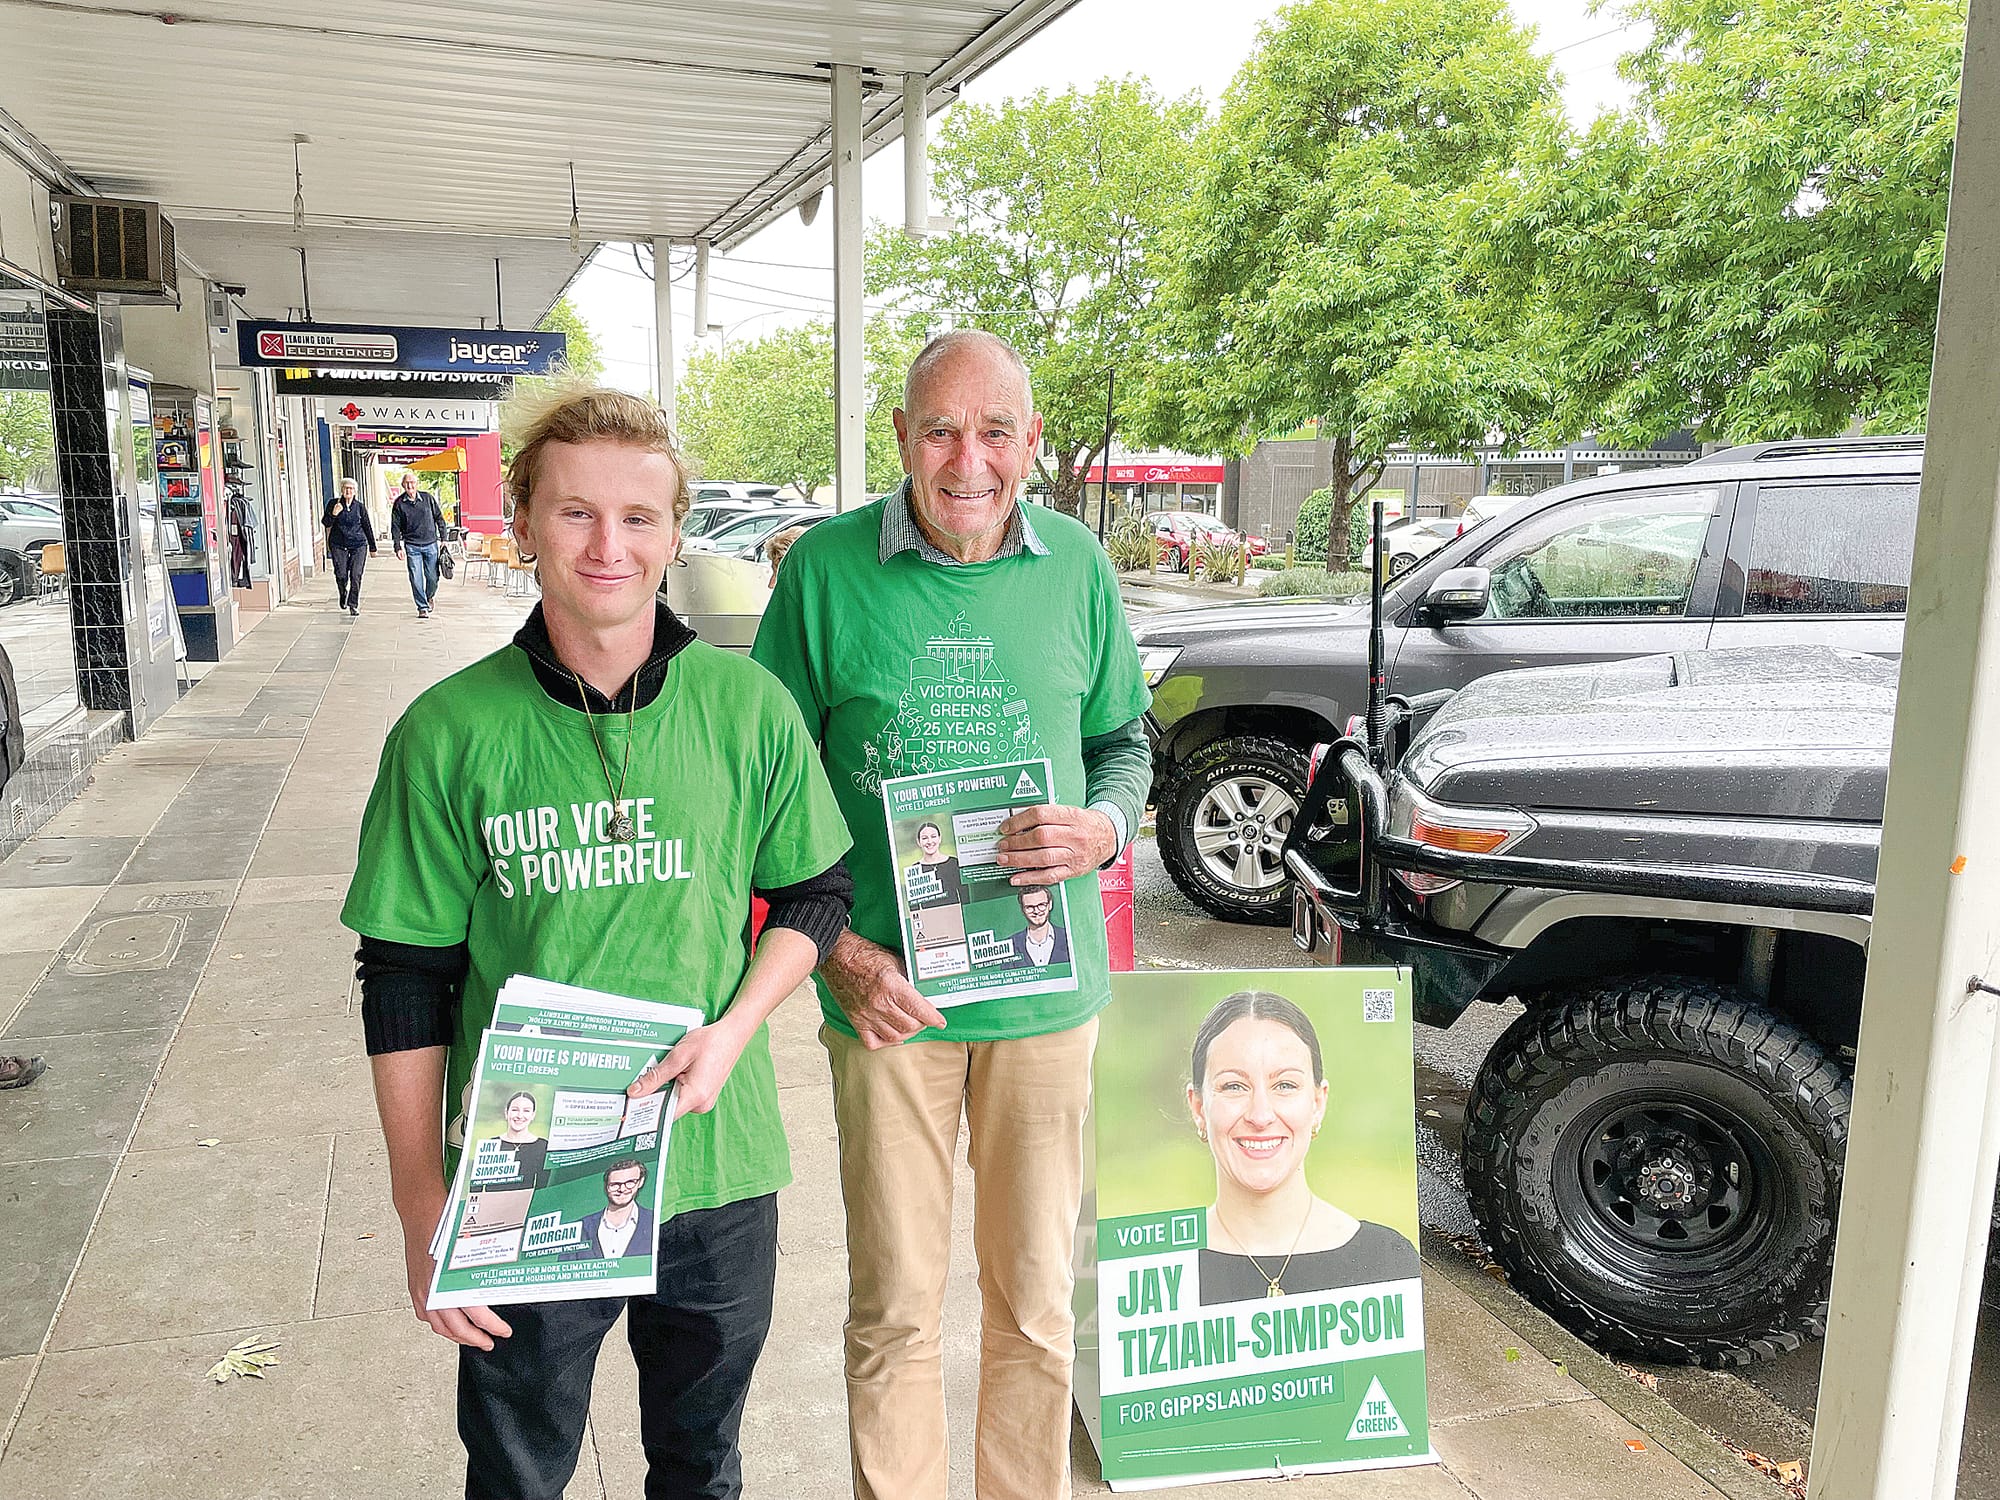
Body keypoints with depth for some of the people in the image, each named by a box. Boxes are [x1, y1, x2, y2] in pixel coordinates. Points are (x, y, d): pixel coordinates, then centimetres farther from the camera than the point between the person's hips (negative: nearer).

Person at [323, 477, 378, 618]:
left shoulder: (360, 507, 3)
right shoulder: (333, 503, 2)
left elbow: (368, 527, 10)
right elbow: (325, 523, 3)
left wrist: (372, 548, 13)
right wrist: (333, 514, -19)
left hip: (358, 545, 0)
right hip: (338, 545, 0)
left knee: (356, 576, -8)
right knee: (341, 575, -4)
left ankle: (353, 606, 0)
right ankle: (343, 594, 29)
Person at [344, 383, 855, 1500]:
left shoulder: (750, 708, -7)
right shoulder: (451, 732, -10)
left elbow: (817, 894, 4)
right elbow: (406, 983, -5)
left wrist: (735, 1028, -13)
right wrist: (422, 1207, -6)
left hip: (716, 1168, 1)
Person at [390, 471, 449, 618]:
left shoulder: (428, 498, 1)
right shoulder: (399, 503, -1)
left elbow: (439, 518, 10)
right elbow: (395, 527, 3)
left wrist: (443, 538, 7)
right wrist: (398, 548, -3)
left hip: (431, 544, 1)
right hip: (412, 546, -1)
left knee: (432, 577, 3)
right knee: (416, 579, -5)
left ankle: (430, 596, 34)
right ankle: (422, 608, 3)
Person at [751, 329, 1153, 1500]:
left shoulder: (1076, 566, 1)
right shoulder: (826, 567, -5)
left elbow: (1125, 738, 13)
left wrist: (1104, 827, -9)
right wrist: (836, 946, -9)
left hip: (1047, 988, 2)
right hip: (888, 992, -1)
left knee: (1037, 1301, 15)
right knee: (896, 1306, 10)